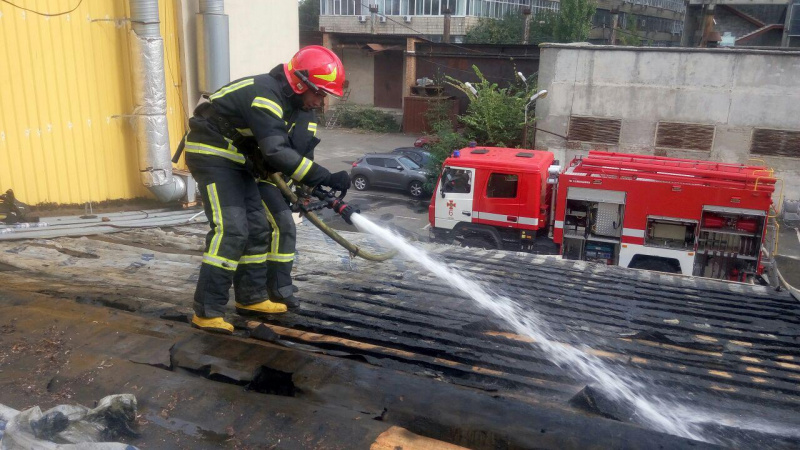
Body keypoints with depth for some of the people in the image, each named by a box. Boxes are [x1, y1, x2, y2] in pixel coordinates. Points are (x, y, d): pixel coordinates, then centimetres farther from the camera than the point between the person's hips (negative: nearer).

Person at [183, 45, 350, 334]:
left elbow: (283, 149, 10)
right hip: (211, 155, -10)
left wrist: (310, 187, 1)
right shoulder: (265, 96, -26)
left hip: (233, 158, 10)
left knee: (257, 228, 9)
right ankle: (207, 312, -12)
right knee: (231, 230, -18)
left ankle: (251, 298, 20)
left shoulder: (288, 101, 4)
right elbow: (277, 153, -37)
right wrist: (326, 178, -39)